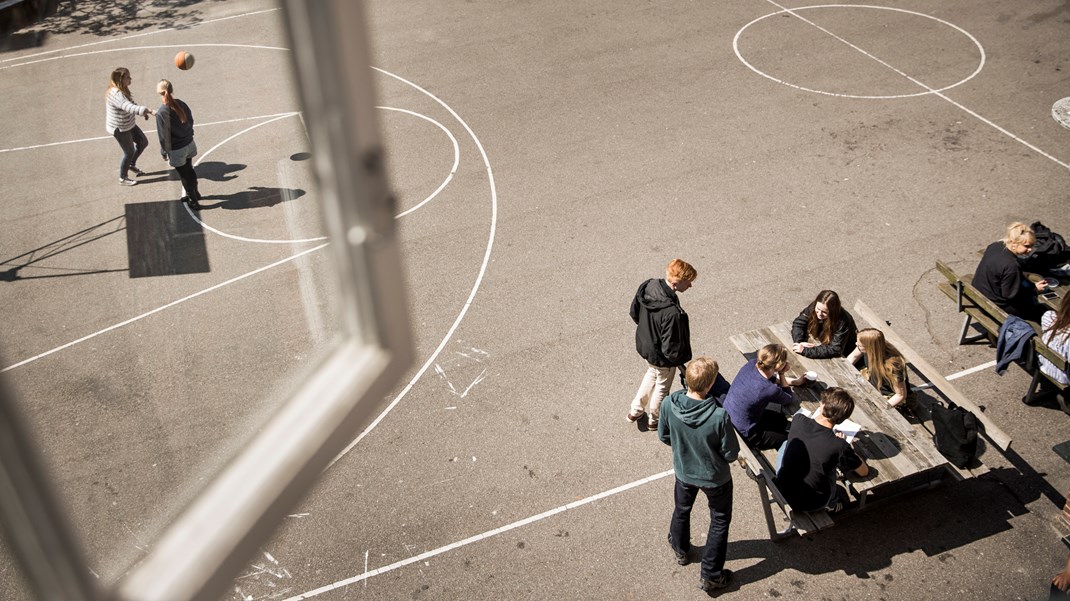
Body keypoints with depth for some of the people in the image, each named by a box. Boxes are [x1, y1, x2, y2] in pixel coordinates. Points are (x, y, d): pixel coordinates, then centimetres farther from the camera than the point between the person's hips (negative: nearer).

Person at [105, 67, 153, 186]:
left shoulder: (122, 89, -2)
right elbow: (130, 107, -47)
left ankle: (131, 164, 41)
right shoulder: (116, 94, -33)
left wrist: (143, 111, 4)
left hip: (128, 124, 9)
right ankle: (123, 178, 28)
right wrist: (149, 110, -55)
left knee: (143, 142, 18)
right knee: (129, 152, 6)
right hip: (120, 128, -9)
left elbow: (131, 104, 15)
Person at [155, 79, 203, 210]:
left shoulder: (161, 112, -24)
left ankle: (194, 201, 28)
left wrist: (164, 152, -3)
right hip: (189, 144, 6)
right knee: (189, 170, 28)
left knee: (184, 175, 14)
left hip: (176, 150, -5)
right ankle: (194, 193, 48)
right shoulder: (182, 104, -8)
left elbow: (163, 136, -18)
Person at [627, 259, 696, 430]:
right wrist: (683, 359, -9)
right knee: (661, 386, 24)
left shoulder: (648, 286, -20)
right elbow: (671, 349, -31)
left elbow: (634, 313, -1)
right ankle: (654, 419, 49)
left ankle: (635, 410, 51)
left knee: (652, 374, 35)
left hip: (644, 345, 7)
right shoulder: (672, 313, -42)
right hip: (662, 357, -7)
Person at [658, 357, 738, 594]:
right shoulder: (719, 417, -37)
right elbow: (731, 454, -22)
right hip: (715, 477, -3)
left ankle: (680, 550, 57)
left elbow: (664, 436, -7)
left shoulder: (670, 404, -26)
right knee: (720, 521, 22)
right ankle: (710, 575, 32)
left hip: (684, 471, 4)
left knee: (681, 510, 32)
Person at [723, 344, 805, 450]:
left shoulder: (752, 364, -15)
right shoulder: (769, 390, -34)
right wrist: (781, 374, -13)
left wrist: (794, 381, 10)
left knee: (782, 420, 27)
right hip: (743, 435, -7)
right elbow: (790, 400, -10)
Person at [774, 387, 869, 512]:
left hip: (782, 492, 2)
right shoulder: (840, 446, -24)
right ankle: (832, 502, 40)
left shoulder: (799, 421, -16)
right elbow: (864, 472, -2)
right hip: (810, 506, -2)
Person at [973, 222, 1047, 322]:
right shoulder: (1011, 266, -33)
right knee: (1039, 310, 6)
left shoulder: (995, 246, -7)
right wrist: (1034, 289, -10)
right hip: (995, 306, -9)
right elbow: (1011, 295, -23)